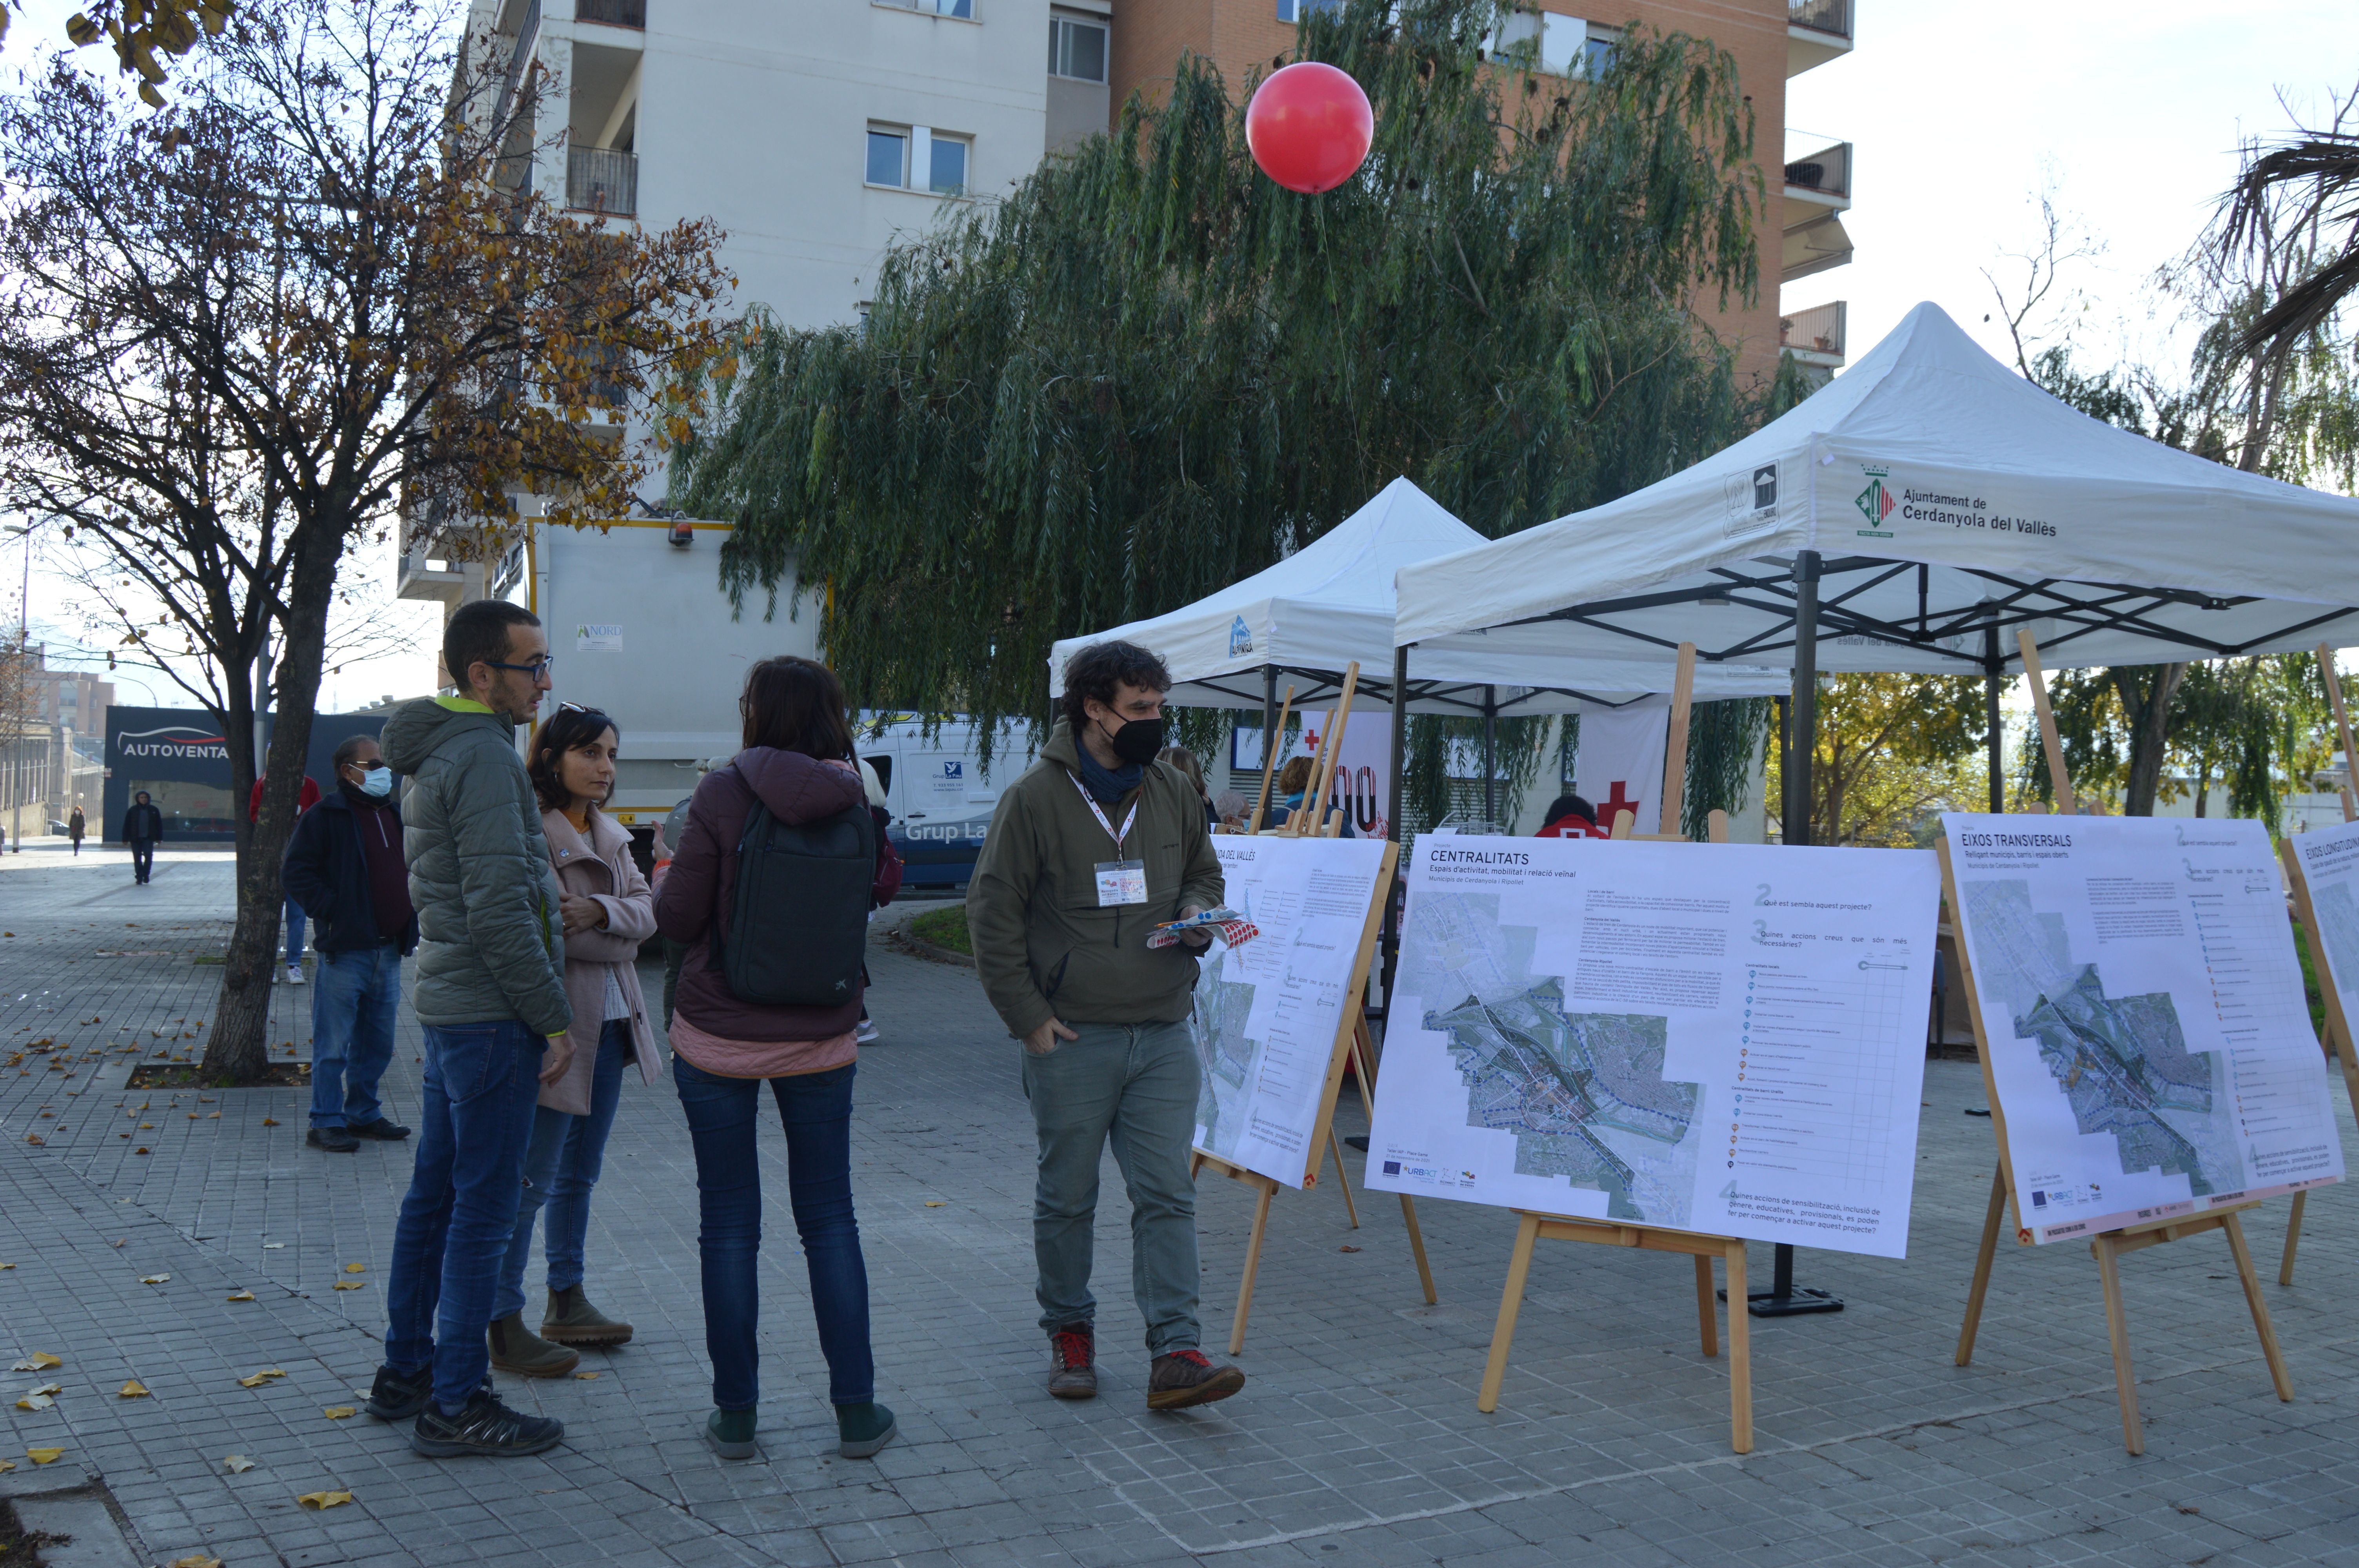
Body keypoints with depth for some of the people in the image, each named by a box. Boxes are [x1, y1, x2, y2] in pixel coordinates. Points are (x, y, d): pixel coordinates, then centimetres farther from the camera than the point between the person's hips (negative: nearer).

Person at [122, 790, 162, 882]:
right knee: (137, 858, 1)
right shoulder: (133, 811, 2)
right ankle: (139, 877, 8)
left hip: (148, 838, 0)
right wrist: (126, 839, -2)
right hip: (136, 839, 0)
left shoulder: (153, 810, 4)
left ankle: (146, 874, 7)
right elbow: (127, 825, 3)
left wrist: (159, 838, 4)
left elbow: (159, 825, 8)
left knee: (149, 855, -12)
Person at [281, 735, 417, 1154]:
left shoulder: (395, 816, 16)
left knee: (377, 1044, 14)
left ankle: (363, 1113, 25)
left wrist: (409, 918, 15)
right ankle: (326, 1123, 6)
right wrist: (331, 911, -17)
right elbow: (295, 872, -11)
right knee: (333, 1045, -1)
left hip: (389, 951, 7)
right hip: (345, 949, -7)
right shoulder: (325, 817, -6)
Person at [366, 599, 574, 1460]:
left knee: (435, 1194, 16)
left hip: (448, 1004, 10)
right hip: (491, 1012, -10)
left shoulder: (436, 754, 15)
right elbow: (499, 910, -22)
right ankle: (456, 1405, 4)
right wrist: (554, 1017, -16)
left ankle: (406, 1370, 27)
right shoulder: (484, 755, -16)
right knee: (483, 1210, -3)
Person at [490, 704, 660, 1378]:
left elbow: (645, 909, 5)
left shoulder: (608, 834, 15)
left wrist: (599, 911, -16)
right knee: (531, 1178, -3)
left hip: (610, 1020, 9)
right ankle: (506, 1328, 6)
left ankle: (567, 1303, 29)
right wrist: (617, 936, -11)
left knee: (580, 1172, 17)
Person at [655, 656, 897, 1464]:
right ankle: (856, 1411, 15)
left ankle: (736, 1414, 16)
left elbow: (678, 918, -9)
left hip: (717, 1038, -2)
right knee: (829, 1219, 12)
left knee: (730, 1223, 8)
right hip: (820, 1039, 3)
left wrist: (665, 877, 10)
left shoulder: (722, 795, -12)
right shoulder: (856, 801, -2)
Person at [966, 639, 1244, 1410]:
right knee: (1066, 1197, 9)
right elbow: (992, 913, -5)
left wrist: (1196, 916, -1)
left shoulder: (1173, 791, 8)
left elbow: (1205, 874, 23)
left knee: (1167, 1194, 0)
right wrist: (1028, 1017, -9)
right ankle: (1069, 1332, 27)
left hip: (1164, 1035, 4)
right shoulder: (1036, 797, -6)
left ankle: (1176, 1354, 2)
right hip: (1073, 1037, -3)